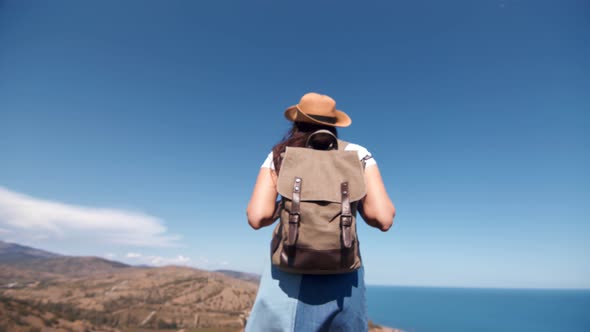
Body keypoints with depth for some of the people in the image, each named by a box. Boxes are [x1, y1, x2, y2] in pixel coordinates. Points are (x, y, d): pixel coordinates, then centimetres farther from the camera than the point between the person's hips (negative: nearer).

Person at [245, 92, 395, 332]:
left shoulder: (280, 155, 5)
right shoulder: (358, 154, 5)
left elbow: (257, 217, -5)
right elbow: (383, 218, -4)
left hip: (290, 273, -1)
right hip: (343, 274, 2)